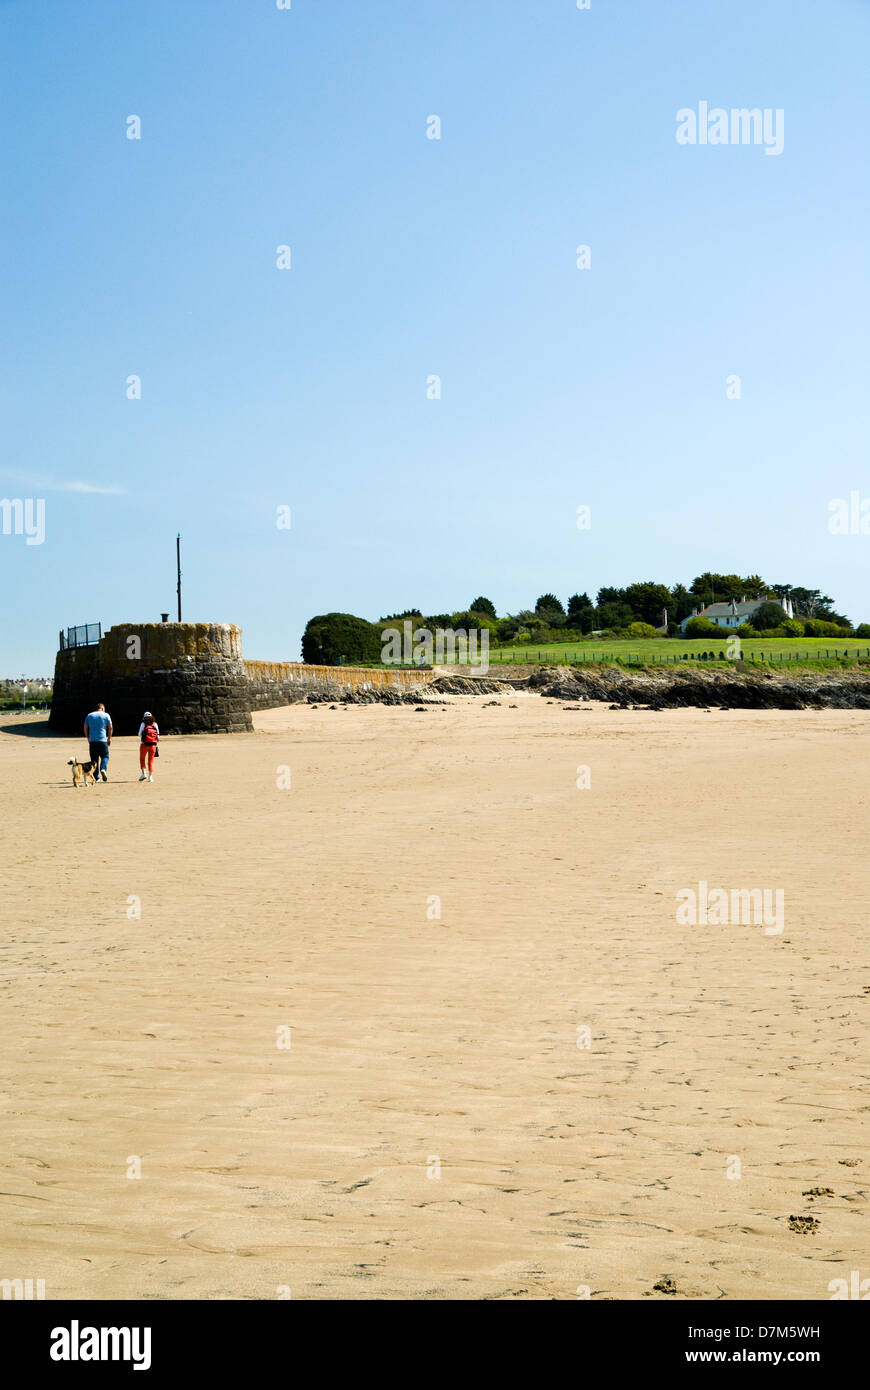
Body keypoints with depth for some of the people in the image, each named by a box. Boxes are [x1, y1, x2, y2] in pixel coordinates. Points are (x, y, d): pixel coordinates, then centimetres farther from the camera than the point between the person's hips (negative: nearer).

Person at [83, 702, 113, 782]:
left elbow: (85, 728, 12)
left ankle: (95, 777, 5)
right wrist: (109, 738, 10)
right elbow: (110, 727, 0)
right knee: (105, 756, 8)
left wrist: (88, 738, 21)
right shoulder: (106, 715, 2)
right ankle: (103, 769, -20)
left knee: (94, 759, 7)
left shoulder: (89, 715, 11)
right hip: (102, 740, -3)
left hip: (92, 740, 3)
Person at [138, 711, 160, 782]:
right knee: (151, 760, 10)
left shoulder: (143, 724, -3)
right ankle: (150, 776, 3)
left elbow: (140, 735, -2)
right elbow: (158, 736, 5)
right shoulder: (155, 725, 4)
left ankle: (143, 773, -1)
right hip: (153, 744, 2)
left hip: (144, 744, -2)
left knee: (142, 759, 14)